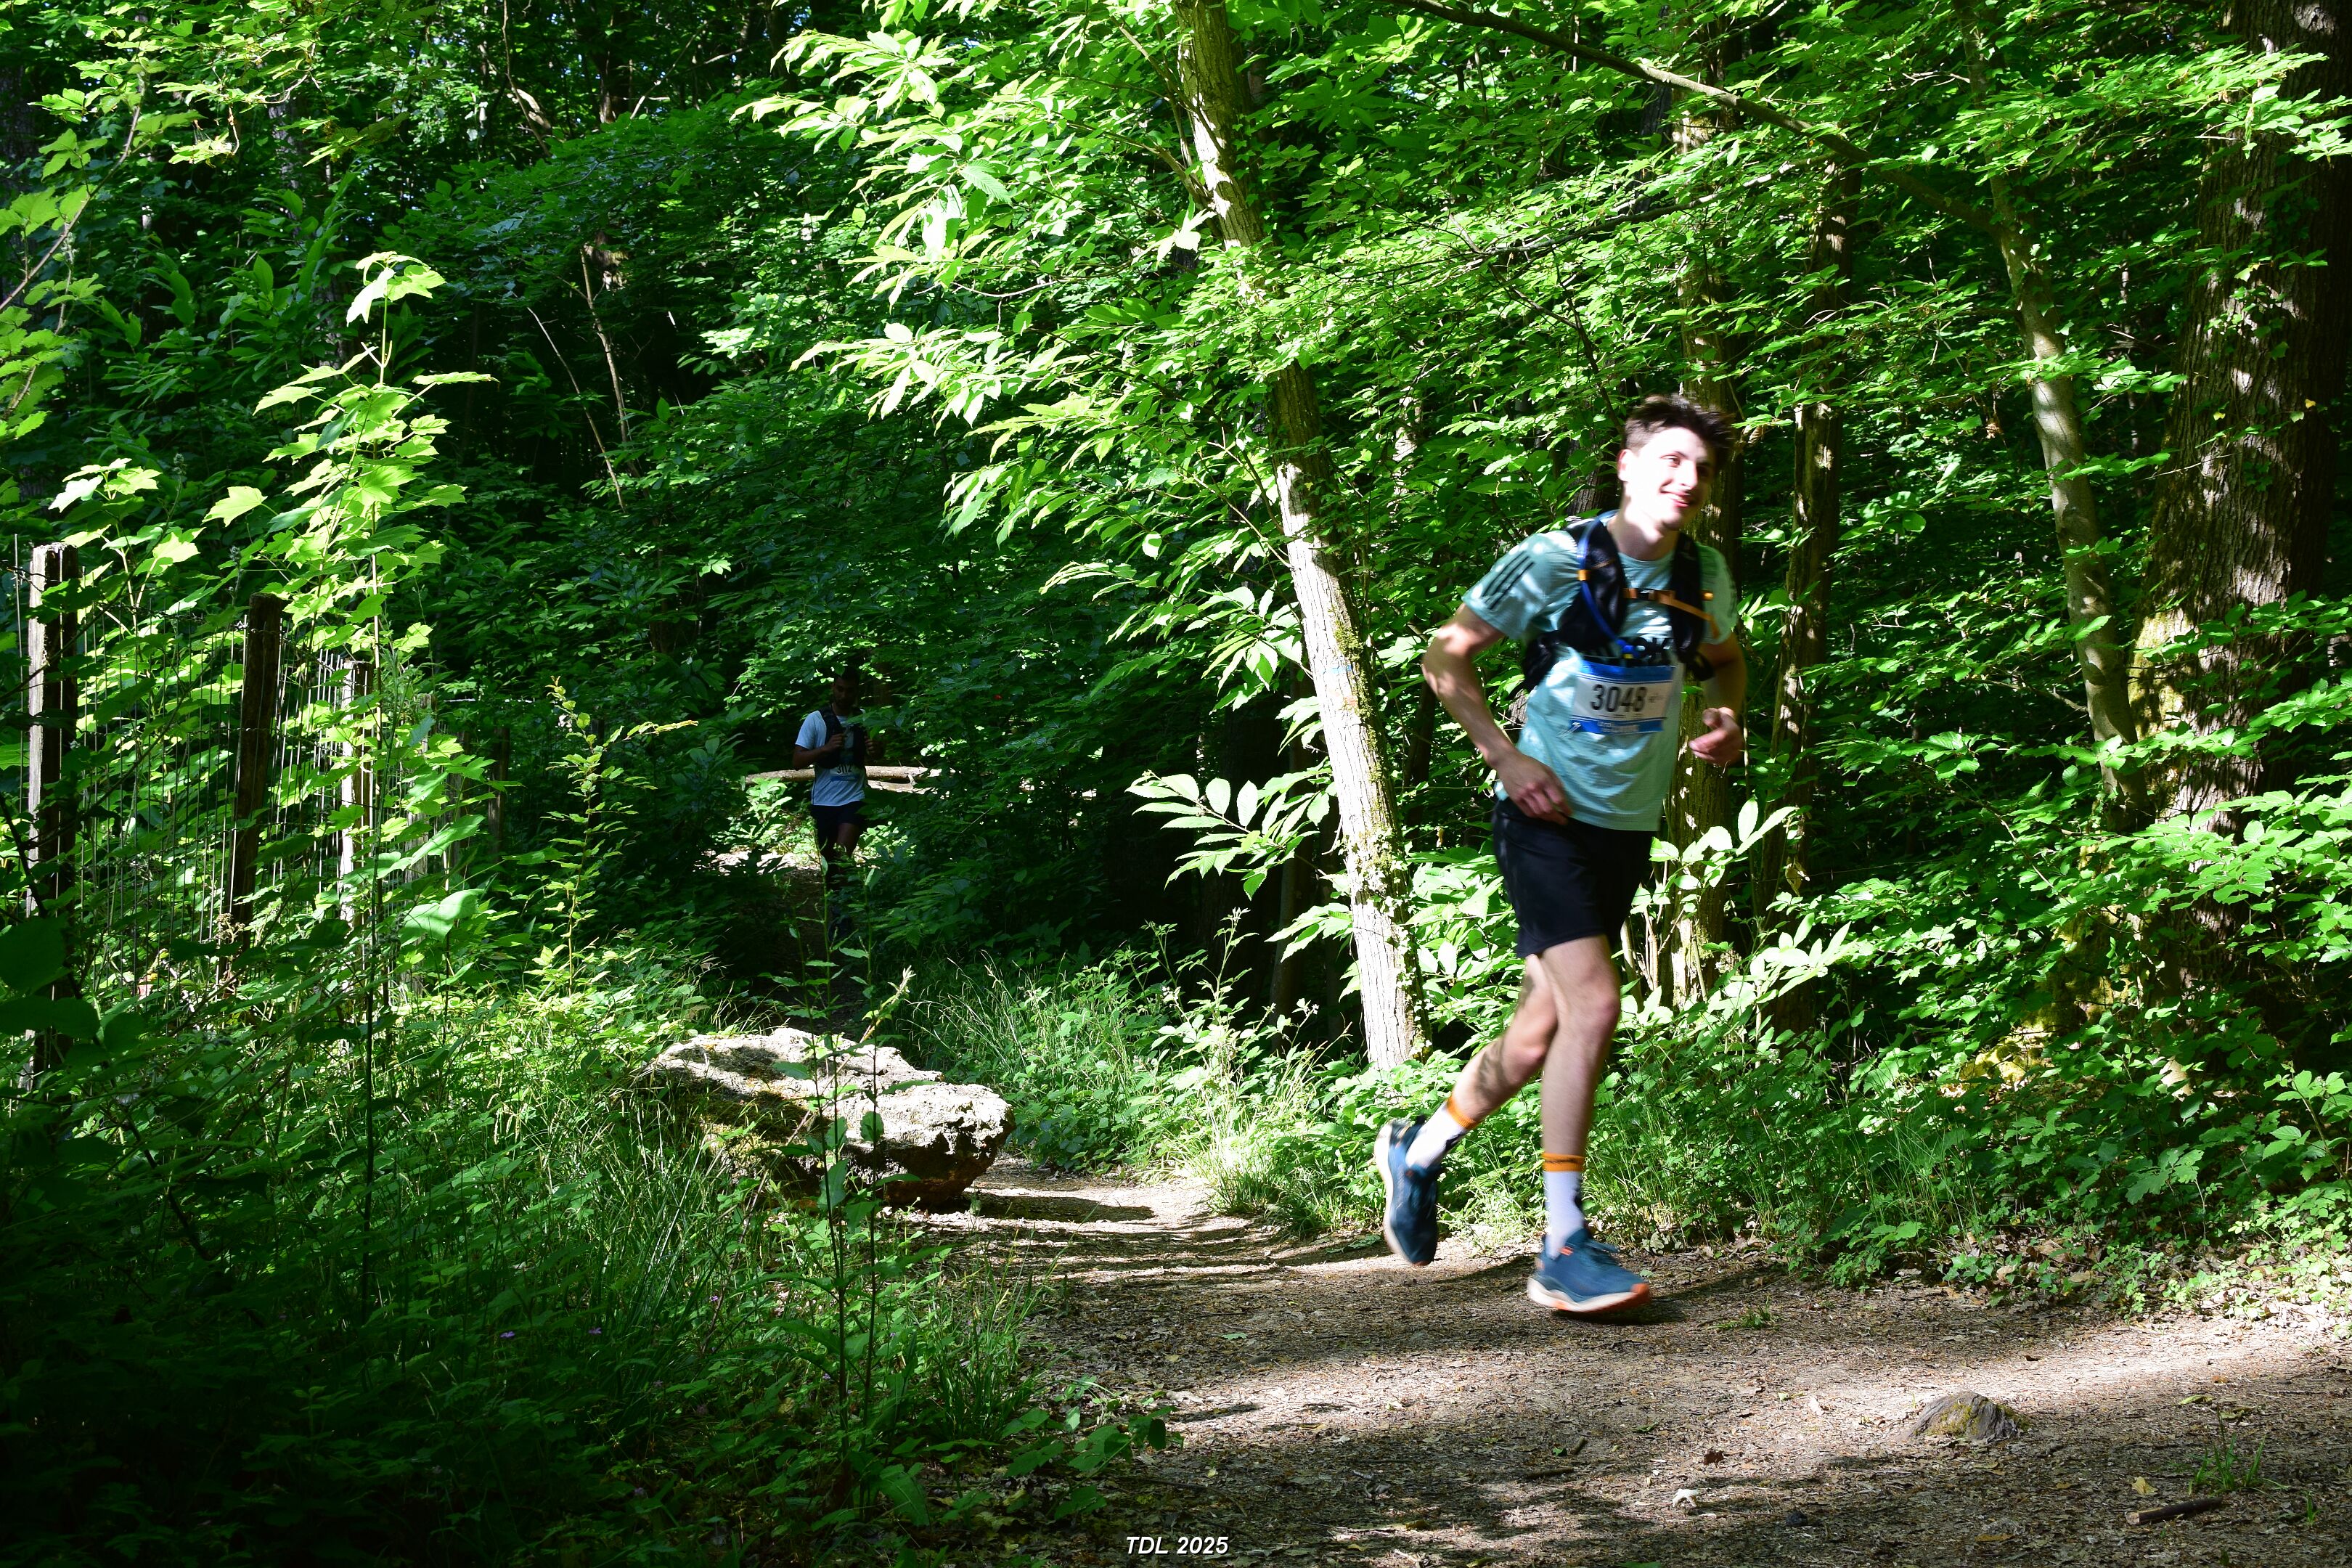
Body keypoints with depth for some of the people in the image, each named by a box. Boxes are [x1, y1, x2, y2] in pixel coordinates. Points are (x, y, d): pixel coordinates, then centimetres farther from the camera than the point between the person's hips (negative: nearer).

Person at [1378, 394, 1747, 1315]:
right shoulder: (1553, 562, -13)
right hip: (1548, 816, -6)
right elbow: (1446, 656, -5)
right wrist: (1505, 758, -14)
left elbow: (1725, 659, 22)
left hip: (1628, 826, 6)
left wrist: (1726, 719, 0)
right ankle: (1564, 1250, -15)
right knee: (1592, 1004, -20)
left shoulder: (1705, 576, 2)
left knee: (1543, 1030, 10)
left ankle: (1419, 1151, 36)